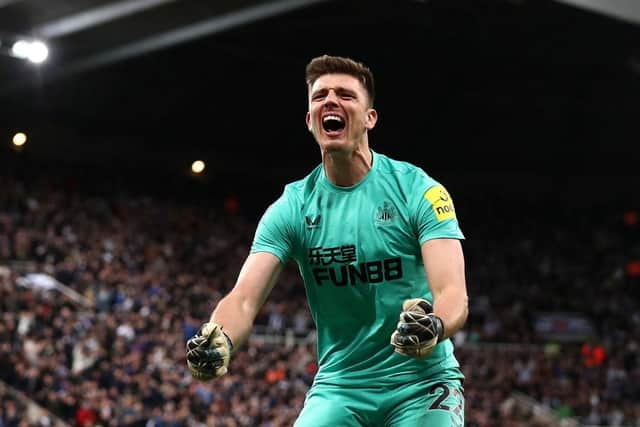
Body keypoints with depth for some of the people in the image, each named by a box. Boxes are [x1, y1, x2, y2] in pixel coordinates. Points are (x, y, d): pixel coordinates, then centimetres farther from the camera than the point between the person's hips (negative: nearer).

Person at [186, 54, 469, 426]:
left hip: (422, 385, -2)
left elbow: (454, 294, -16)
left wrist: (431, 326, -40)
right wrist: (217, 340, -32)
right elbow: (244, 298, -8)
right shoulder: (291, 208, 0)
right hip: (338, 388, 2)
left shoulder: (420, 191, -7)